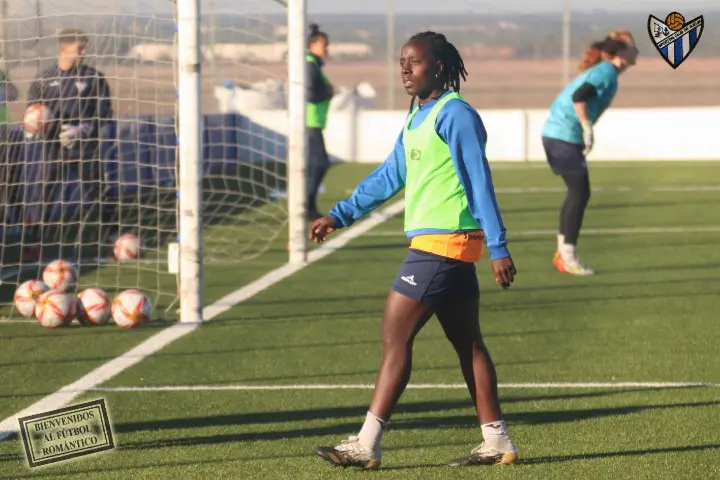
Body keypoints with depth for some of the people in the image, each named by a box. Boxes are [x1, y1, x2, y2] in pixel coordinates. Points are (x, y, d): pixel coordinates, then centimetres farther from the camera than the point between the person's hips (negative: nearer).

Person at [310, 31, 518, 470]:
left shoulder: (455, 115, -13)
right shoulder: (417, 117, 16)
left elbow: (479, 182, -16)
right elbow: (389, 177, 23)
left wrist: (498, 247, -19)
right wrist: (339, 215, 18)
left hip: (442, 242, -10)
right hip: (445, 246, 10)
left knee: (396, 337, -9)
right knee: (467, 342, 11)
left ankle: (366, 445, -8)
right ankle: (497, 442, 15)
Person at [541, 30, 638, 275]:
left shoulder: (599, 71, 18)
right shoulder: (607, 71, -11)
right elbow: (579, 97, -23)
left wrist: (586, 130, 15)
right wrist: (587, 129, -20)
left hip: (555, 133, 10)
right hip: (565, 136, -10)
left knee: (578, 194, 16)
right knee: (579, 194, -4)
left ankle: (563, 251, 20)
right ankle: (568, 254, -1)